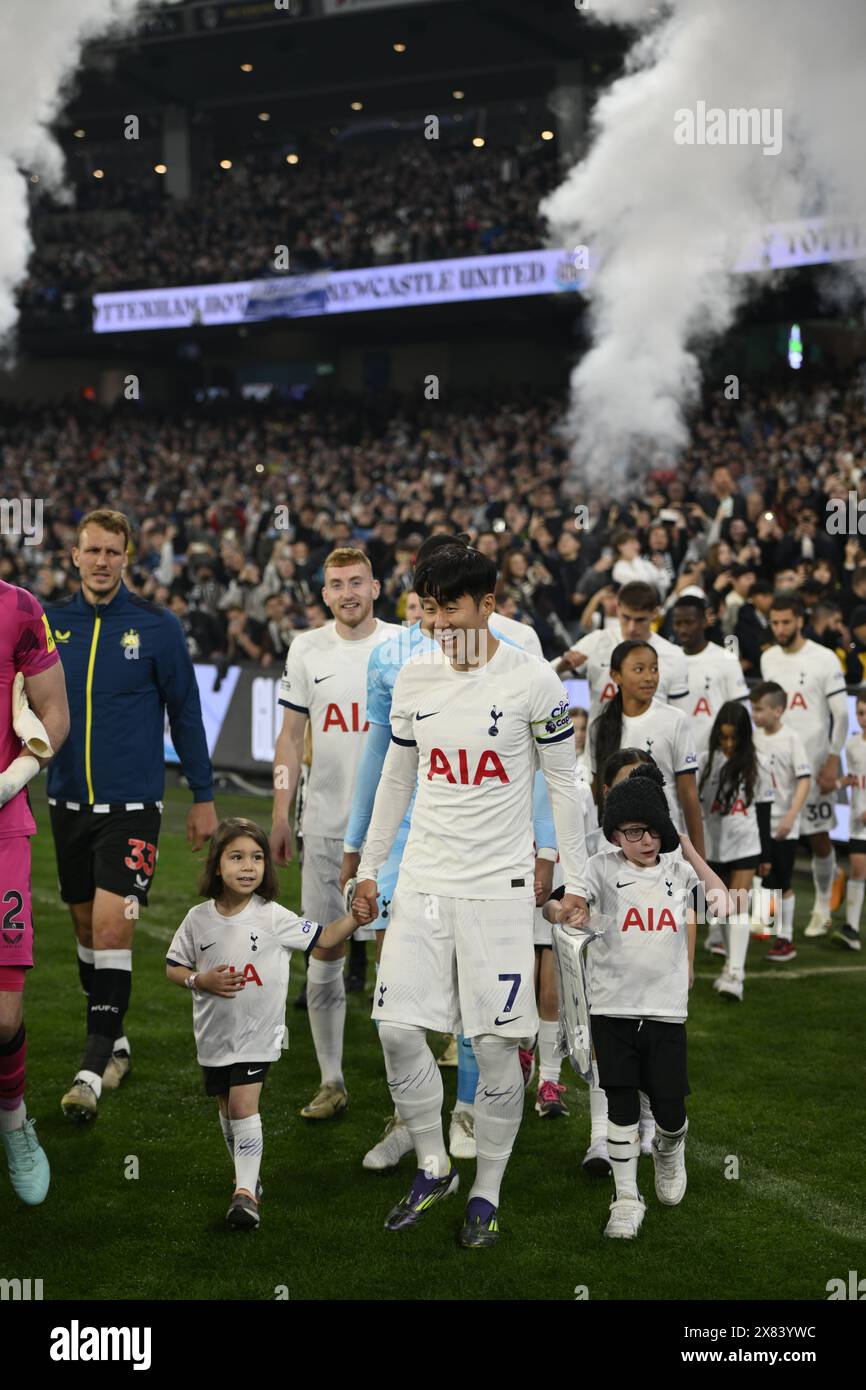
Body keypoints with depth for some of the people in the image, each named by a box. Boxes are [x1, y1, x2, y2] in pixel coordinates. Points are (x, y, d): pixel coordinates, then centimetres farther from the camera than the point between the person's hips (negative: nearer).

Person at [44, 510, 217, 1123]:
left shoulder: (157, 627, -5)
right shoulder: (50, 624, 3)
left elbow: (186, 713, 1)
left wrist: (204, 797, 2)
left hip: (132, 804, -4)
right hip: (69, 801, 4)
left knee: (112, 924, -13)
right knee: (86, 924, 12)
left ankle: (93, 1068, -10)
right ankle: (114, 1042, 30)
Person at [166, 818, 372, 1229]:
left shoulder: (272, 917, -11)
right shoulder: (198, 919, -6)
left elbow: (321, 938, -3)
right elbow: (173, 967, 5)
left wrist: (352, 919, -19)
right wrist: (200, 981, -14)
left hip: (257, 1029, -3)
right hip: (214, 1033, 3)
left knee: (243, 1104, -16)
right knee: (227, 1107, 15)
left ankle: (246, 1191, -13)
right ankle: (247, 1176, 35)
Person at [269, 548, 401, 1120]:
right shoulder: (307, 650, 5)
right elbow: (292, 737, 9)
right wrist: (280, 815, 5)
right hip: (327, 826, 2)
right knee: (325, 953, 5)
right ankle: (331, 1081, 15)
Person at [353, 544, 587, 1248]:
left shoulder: (534, 681, -7)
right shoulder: (413, 678, 6)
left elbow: (563, 784, 0)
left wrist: (575, 879, -1)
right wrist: (369, 865, 17)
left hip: (500, 885, -4)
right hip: (423, 879, 4)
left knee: (495, 1044, -2)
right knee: (397, 1028, -2)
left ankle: (487, 1192, 15)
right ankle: (434, 1169, 19)